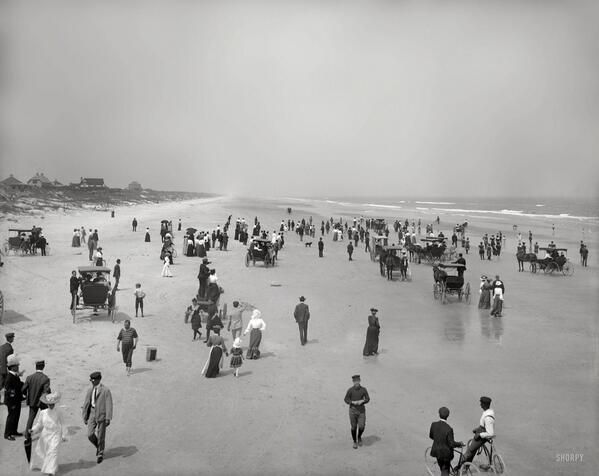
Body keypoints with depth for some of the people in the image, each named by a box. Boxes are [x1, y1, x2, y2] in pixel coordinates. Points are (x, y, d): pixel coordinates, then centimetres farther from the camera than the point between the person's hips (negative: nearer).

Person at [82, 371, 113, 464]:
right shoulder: (90, 391, 7)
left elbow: (109, 405, -12)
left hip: (101, 415, -4)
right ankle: (98, 446, 26)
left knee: (100, 436, 3)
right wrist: (85, 417, 11)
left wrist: (108, 418, -16)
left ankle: (100, 454, 23)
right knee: (90, 435, -4)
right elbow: (86, 404, 12)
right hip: (92, 414, 4)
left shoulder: (106, 390, -9)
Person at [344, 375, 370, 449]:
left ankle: (359, 436, 26)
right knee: (354, 427, 4)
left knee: (361, 427, -7)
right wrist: (353, 402, -21)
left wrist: (362, 401, -19)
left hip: (361, 410, 1)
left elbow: (367, 399, 2)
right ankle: (355, 442, 25)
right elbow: (346, 400, -3)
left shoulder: (363, 389, -5)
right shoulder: (350, 390, -9)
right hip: (353, 410, -1)